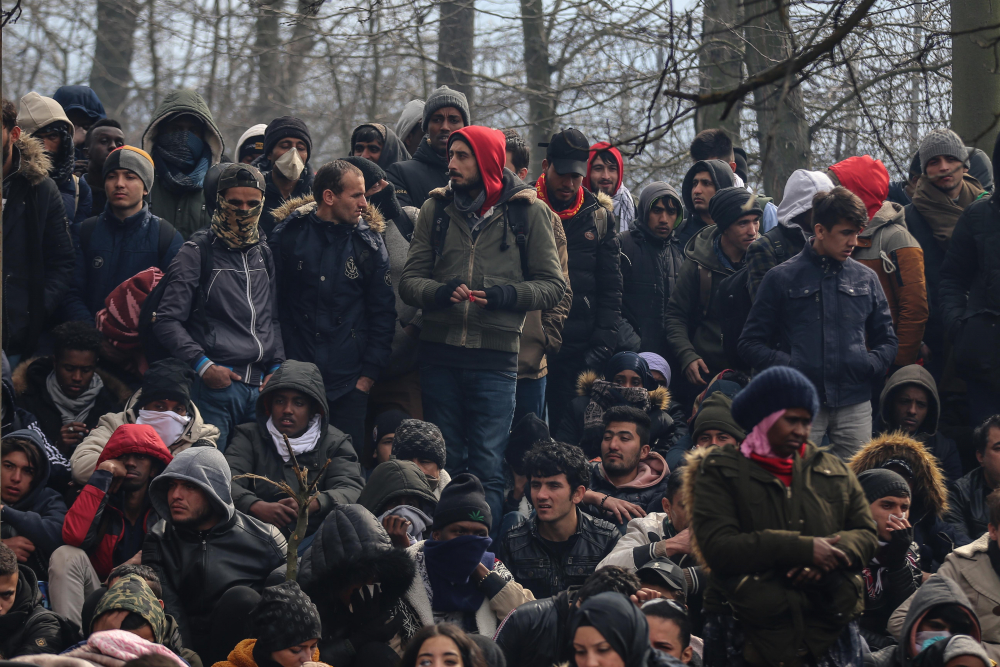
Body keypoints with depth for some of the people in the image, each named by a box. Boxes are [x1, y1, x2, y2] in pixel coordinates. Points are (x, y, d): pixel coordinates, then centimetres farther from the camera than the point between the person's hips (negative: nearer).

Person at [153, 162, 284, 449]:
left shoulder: (264, 255, 18)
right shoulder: (197, 253, 0)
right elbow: (167, 321, -4)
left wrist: (276, 368, 11)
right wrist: (203, 366, -13)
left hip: (260, 386, 5)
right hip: (214, 383, -5)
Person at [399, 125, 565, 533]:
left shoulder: (527, 211, 3)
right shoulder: (437, 209, 11)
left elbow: (553, 285, 3)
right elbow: (409, 281, 8)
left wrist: (508, 295, -15)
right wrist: (441, 292, -14)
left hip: (495, 357, -3)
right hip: (439, 352, 3)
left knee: (487, 467, -6)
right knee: (444, 463, 9)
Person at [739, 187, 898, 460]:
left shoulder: (866, 278, 14)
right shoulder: (781, 278, 5)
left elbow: (887, 340, 21)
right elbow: (751, 343, 5)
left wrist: (870, 364, -1)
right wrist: (789, 366, -11)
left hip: (855, 406, 3)